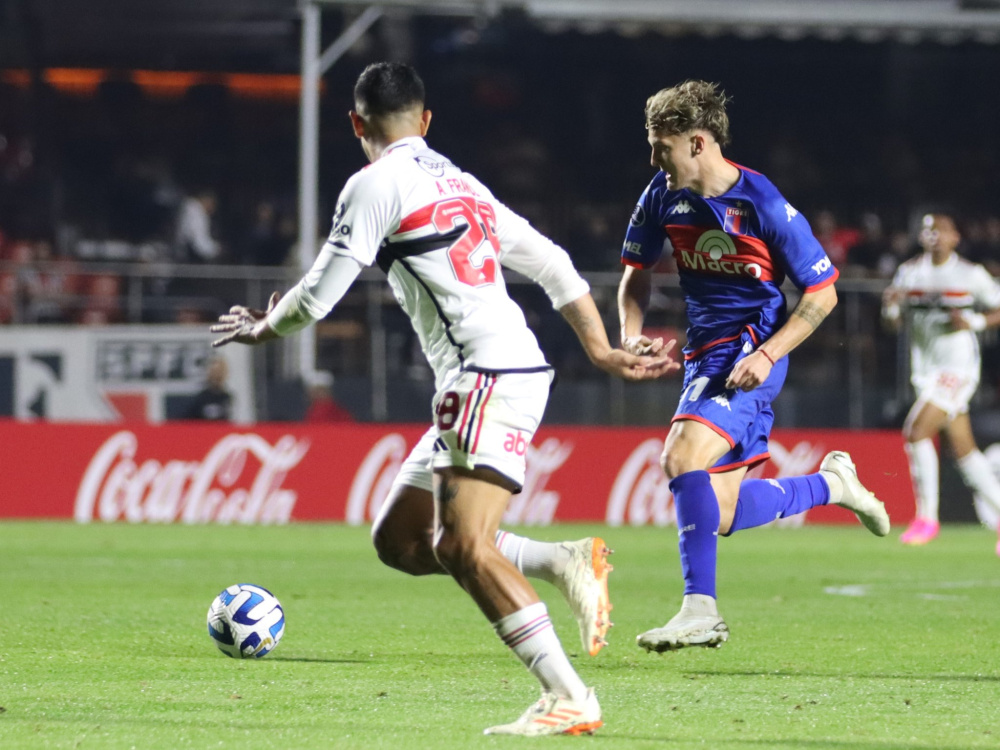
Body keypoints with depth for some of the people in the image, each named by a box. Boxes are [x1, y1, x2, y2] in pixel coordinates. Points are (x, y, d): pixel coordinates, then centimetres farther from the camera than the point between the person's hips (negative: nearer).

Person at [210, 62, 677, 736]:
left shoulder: (377, 183, -3)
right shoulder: (460, 182, 23)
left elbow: (317, 297, -1)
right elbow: (552, 264, 22)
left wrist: (264, 329, 19)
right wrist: (603, 351, 25)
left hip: (491, 376, -9)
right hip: (473, 383, 9)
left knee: (463, 548, -17)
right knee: (399, 540, 10)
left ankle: (569, 698, -24)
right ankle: (567, 563, 2)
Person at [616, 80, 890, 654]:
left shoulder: (765, 206, -18)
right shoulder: (664, 196, 0)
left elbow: (822, 293, -10)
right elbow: (638, 270, 16)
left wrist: (766, 355, -20)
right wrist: (632, 333, -2)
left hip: (750, 353, -7)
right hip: (704, 353, 7)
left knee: (683, 456, -28)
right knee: (720, 517, 6)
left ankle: (700, 609, -23)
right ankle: (831, 484, 31)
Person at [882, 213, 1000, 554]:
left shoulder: (971, 275, -6)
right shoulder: (909, 272, 7)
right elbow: (892, 322, 9)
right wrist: (891, 306, -13)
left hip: (958, 367, -6)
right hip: (926, 369, 6)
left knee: (916, 430, -20)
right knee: (964, 451, 11)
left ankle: (926, 517, -12)